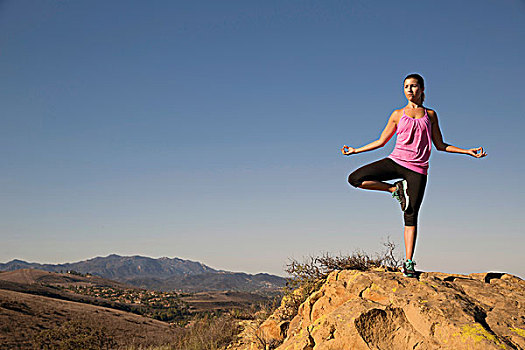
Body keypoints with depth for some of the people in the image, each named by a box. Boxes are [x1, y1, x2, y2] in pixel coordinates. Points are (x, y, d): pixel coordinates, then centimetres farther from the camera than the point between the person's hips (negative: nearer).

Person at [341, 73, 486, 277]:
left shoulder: (430, 115, 13)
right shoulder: (398, 115, 11)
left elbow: (440, 145, 16)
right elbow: (381, 141, 16)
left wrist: (467, 151, 8)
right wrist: (356, 150, 12)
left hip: (417, 169, -1)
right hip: (396, 161, 1)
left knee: (411, 217, -4)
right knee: (355, 179, -18)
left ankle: (408, 263, 4)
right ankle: (396, 189, -2)